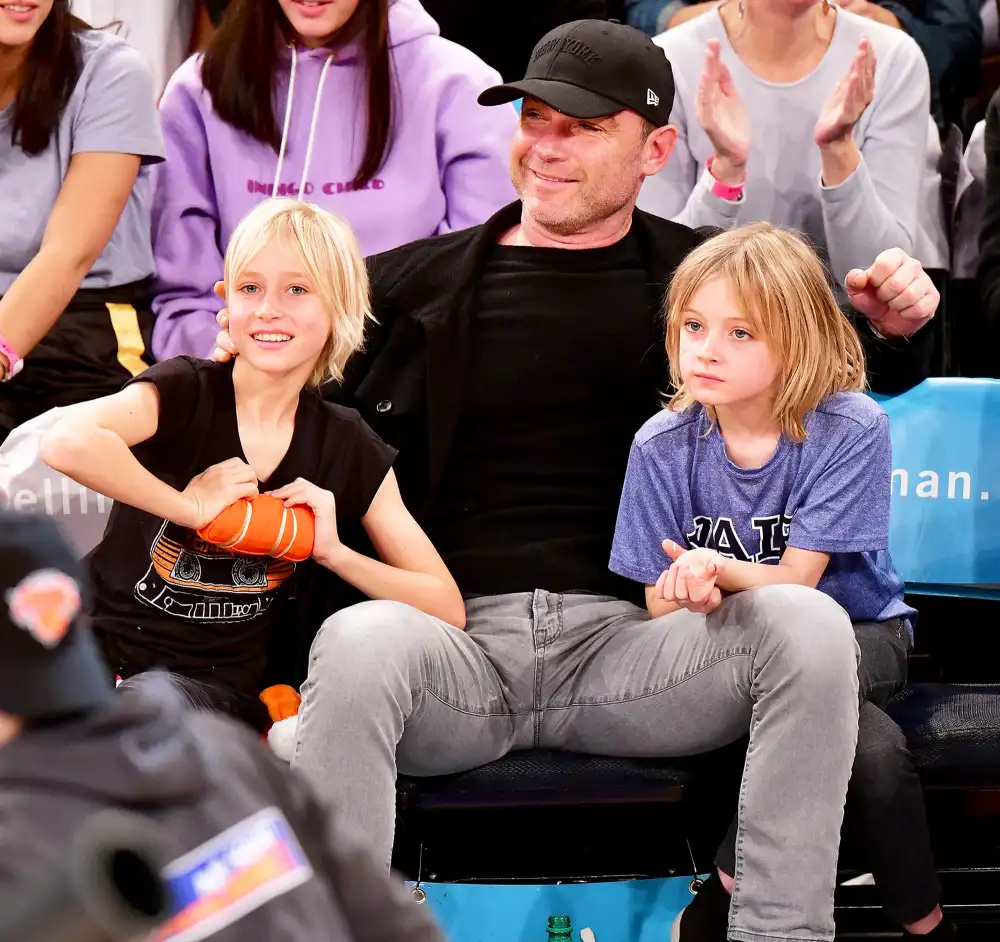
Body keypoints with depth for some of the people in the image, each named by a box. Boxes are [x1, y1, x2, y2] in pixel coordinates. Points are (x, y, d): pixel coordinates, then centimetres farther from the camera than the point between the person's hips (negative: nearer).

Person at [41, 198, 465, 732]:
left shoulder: (351, 452, 8)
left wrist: (334, 553, -5)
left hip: (218, 685, 2)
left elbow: (448, 610, 9)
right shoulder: (186, 393, -3)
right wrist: (191, 505, -16)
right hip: (108, 645, -2)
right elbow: (67, 444, -28)